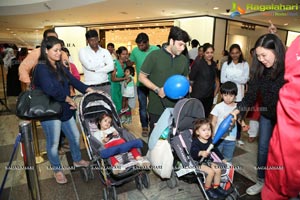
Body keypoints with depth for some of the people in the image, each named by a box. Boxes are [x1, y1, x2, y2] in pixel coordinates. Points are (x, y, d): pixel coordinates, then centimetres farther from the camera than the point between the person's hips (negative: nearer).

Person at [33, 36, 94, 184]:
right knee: (53, 143, 9)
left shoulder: (60, 66, 9)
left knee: (75, 136, 17)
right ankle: (57, 169, 31)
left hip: (64, 109, 8)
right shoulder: (41, 68, -16)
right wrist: (69, 99, -19)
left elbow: (73, 80, 2)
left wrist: (91, 91, -7)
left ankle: (77, 160, 41)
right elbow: (50, 89, -28)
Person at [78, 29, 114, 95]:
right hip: (91, 87, -3)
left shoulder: (105, 51, 10)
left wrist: (95, 70, -9)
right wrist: (103, 64, 0)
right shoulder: (83, 51, 3)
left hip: (106, 85, 3)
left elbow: (111, 67, -4)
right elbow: (89, 66, -12)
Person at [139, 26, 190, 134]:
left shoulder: (184, 59, 8)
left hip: (176, 107, 4)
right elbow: (142, 77, -4)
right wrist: (157, 89, -16)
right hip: (157, 107, -3)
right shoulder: (154, 55, -7)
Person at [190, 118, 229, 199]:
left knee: (218, 170, -6)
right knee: (211, 172, -22)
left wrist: (222, 158, 20)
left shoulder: (210, 140, 2)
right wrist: (201, 153, -57)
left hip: (208, 161, 7)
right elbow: (193, 152, -37)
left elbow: (215, 150, 18)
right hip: (198, 162, -7)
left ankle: (216, 187, 16)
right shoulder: (195, 142, -21)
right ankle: (207, 189, 1)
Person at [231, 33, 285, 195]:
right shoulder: (260, 70, -9)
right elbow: (251, 94, -7)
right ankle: (262, 181, 31)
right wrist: (237, 110, -17)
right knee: (263, 148, 12)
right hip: (267, 115, 4)